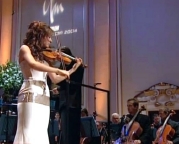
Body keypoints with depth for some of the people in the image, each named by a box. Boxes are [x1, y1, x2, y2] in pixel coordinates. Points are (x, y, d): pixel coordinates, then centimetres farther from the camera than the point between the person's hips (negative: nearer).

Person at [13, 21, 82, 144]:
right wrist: (58, 70, -25)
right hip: (31, 95, -7)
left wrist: (73, 69, 18)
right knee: (29, 134, -12)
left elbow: (55, 79, 20)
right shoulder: (25, 49, 2)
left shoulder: (44, 56, 20)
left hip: (44, 98, 7)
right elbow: (32, 64, -21)